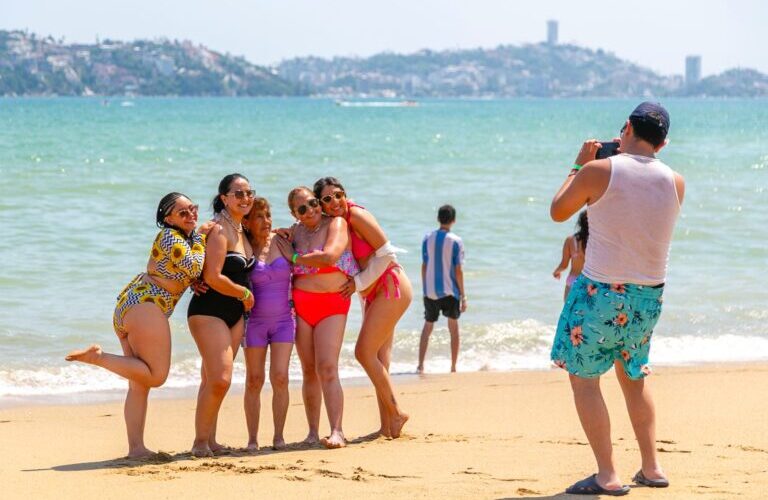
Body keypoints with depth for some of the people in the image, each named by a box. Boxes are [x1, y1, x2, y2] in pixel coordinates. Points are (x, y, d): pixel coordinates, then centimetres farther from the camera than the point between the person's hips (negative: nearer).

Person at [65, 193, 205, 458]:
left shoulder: (185, 237, 19)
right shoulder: (170, 237, -9)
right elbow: (194, 269, -13)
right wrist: (200, 240, 2)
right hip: (146, 306, -11)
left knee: (139, 382, 8)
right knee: (156, 375, -8)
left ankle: (136, 447, 7)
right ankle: (98, 357, -12)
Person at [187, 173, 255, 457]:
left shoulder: (242, 230, 12)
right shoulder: (218, 230, -14)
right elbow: (213, 277, -21)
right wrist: (245, 294, -8)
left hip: (235, 314, 8)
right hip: (209, 312, -8)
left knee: (213, 380, 7)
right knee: (219, 379, -15)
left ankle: (209, 440, 10)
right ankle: (200, 441, -4)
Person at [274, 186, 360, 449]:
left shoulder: (336, 224, -3)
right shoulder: (295, 231, 11)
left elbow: (329, 256, -20)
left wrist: (294, 258, -8)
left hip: (332, 303, -4)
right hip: (300, 303, 4)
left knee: (327, 368, -15)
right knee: (309, 370, 4)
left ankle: (337, 432, -19)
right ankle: (313, 432, 9)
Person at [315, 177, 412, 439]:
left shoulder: (357, 215, -17)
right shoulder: (332, 223, 6)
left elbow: (386, 253, -17)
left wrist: (359, 282, -16)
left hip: (392, 287, -9)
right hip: (375, 294, 9)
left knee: (365, 352, -10)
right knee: (379, 360, 7)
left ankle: (396, 413, -2)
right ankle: (387, 427, 10)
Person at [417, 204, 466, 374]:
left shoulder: (427, 239, 1)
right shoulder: (456, 241, -8)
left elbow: (424, 266, 4)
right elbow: (458, 271, -8)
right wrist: (463, 296, -2)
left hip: (430, 291, 2)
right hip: (450, 291, -2)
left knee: (427, 326, 14)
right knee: (453, 327, 11)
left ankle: (420, 365, 3)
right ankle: (453, 367, 10)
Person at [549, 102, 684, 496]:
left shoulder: (599, 171, -15)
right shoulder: (675, 183, -2)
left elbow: (558, 211, 1)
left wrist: (579, 165, 13)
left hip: (600, 292, -5)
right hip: (648, 297, 5)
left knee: (584, 378, 4)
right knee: (633, 378, 23)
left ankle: (607, 476, -2)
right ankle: (651, 468, 22)